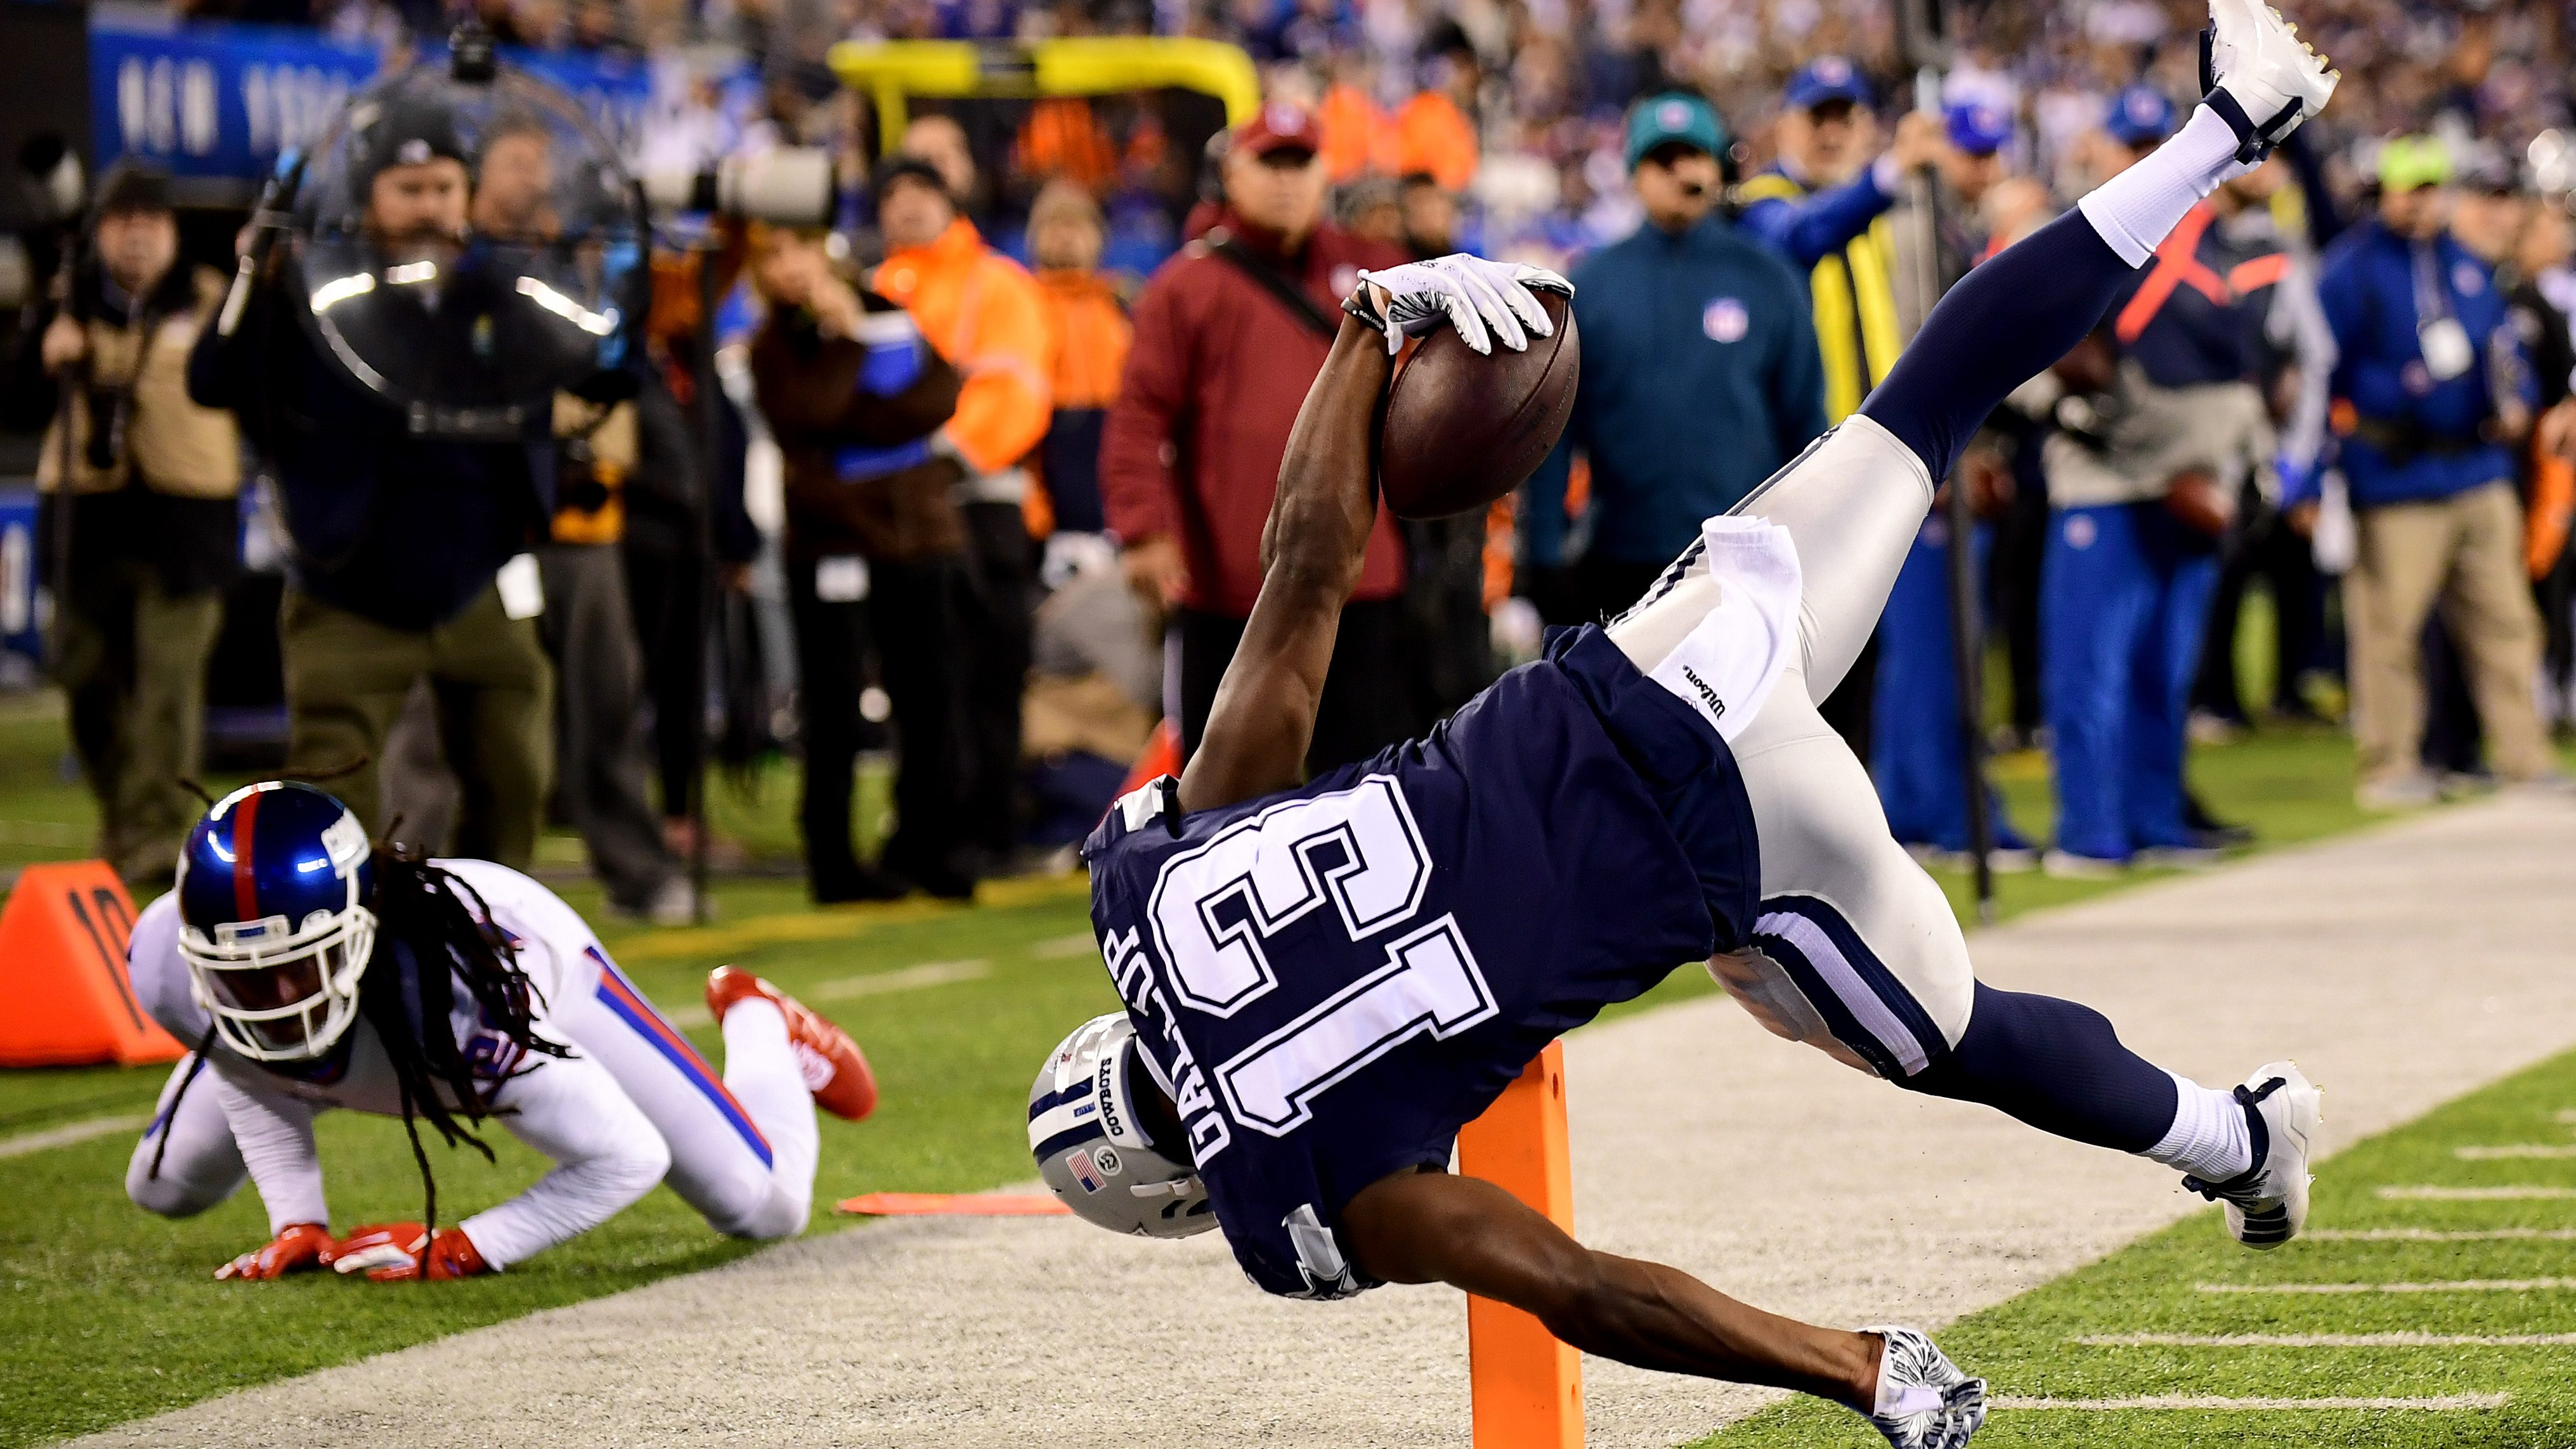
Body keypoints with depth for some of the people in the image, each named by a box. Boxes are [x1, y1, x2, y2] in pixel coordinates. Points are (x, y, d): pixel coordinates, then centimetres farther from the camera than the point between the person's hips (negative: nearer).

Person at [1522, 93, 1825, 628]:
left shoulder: (1767, 278, 5)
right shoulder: (1591, 284, 4)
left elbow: (1805, 419, 7)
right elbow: (1552, 424, 3)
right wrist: (1543, 557, -4)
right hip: (1622, 563, 1)